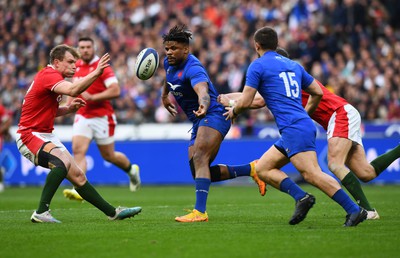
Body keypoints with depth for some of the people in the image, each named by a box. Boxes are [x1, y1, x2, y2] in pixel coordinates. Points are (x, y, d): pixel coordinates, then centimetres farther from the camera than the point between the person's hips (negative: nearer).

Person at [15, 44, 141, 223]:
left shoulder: (51, 76, 16)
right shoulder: (49, 75, -17)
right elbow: (72, 90, -37)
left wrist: (69, 109, 8)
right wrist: (96, 73, -39)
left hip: (46, 136, 10)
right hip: (29, 136, -10)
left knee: (78, 176, 11)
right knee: (63, 161, -34)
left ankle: (113, 213, 16)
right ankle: (41, 213, -32)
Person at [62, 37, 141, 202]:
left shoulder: (102, 67, -12)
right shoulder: (76, 66, 9)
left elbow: (115, 91, -22)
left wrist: (92, 97, -27)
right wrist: (73, 97, 15)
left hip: (102, 117, -5)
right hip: (82, 117, 5)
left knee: (108, 155, 8)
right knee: (78, 151, -16)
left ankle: (131, 170, 38)